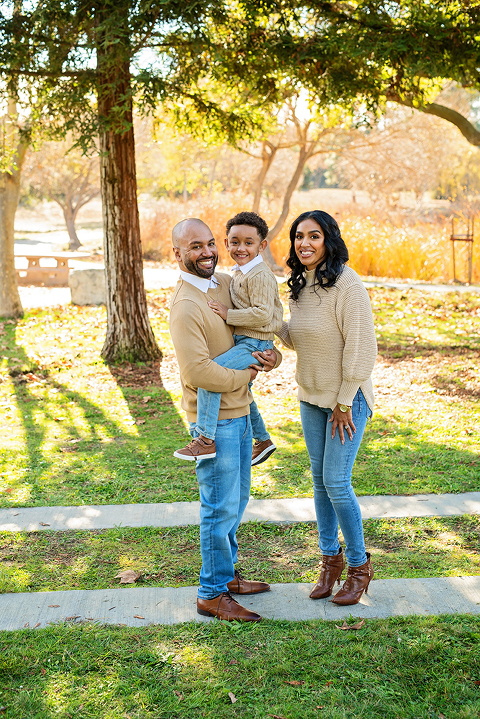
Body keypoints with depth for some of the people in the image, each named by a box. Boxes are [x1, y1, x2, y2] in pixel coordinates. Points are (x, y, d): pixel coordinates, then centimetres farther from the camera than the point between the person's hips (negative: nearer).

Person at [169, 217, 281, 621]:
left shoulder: (225, 283, 8)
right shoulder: (185, 306, -20)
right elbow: (198, 371, -26)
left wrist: (272, 356, -4)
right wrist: (248, 375, -12)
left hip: (239, 410, 9)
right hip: (213, 416, -9)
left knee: (237, 499, 18)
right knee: (221, 507, -1)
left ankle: (226, 575, 34)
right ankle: (211, 595, 12)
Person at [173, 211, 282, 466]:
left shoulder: (260, 276, -17)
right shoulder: (238, 273, 14)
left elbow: (263, 314, -25)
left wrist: (227, 314, -24)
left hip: (254, 344, -11)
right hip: (242, 341, 11)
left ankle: (206, 439, -25)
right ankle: (263, 440, 41)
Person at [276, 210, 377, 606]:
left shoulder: (347, 284, -19)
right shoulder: (302, 285, 5)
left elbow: (361, 347, -19)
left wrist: (344, 403, -16)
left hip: (347, 398, -7)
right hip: (311, 396, 7)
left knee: (337, 482, -5)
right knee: (320, 480, 12)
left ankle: (359, 564, 15)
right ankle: (331, 558, 27)